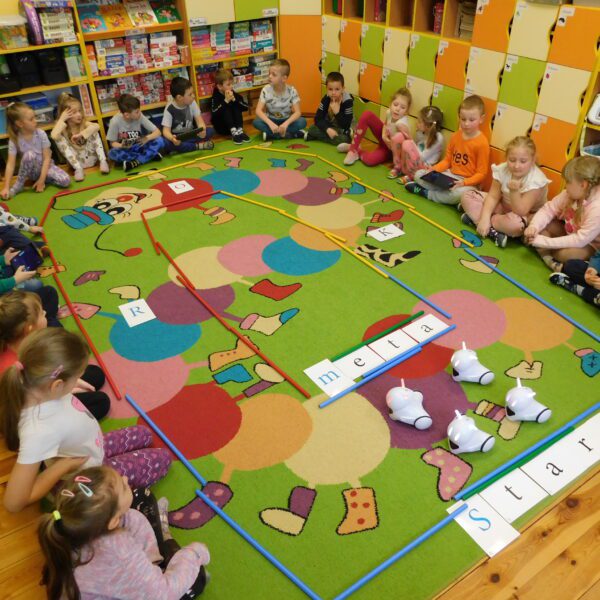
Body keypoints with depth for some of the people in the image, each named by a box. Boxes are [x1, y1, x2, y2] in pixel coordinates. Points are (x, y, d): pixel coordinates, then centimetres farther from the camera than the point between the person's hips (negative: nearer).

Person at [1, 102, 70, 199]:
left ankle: (38, 178, -2)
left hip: (46, 166, 1)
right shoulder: (14, 140, -16)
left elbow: (47, 158, -16)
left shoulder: (41, 134, -16)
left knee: (66, 181, -27)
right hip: (31, 170, -1)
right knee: (29, 154, -34)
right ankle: (19, 185, -17)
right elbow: (10, 164, -19)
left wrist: (41, 180, -24)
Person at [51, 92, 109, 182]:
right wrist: (62, 119, -18)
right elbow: (54, 136, -28)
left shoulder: (84, 123, -2)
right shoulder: (63, 129, -5)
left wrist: (81, 135, -31)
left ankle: (103, 161, -18)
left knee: (92, 131, -13)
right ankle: (78, 169, -23)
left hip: (93, 160, 0)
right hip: (77, 162, 0)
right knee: (59, 139, -19)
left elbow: (97, 126, -24)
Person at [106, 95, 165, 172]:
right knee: (112, 153, -37)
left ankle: (135, 163, -26)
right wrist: (122, 146, -33)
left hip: (139, 147, 1)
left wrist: (147, 138, -34)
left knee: (159, 141, -25)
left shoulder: (140, 117, -15)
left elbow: (157, 132, -13)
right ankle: (151, 156, -24)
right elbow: (112, 143, -10)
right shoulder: (115, 121, -20)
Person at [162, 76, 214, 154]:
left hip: (190, 135, 3)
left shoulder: (192, 103, -6)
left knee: (209, 131, -21)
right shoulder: (169, 109, -18)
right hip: (176, 137, -3)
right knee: (165, 142, -38)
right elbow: (166, 130, -24)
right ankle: (197, 146, -26)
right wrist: (172, 138, -49)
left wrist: (202, 130, -36)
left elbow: (199, 120, -10)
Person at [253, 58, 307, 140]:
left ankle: (271, 134, -22)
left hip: (286, 120, -1)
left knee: (302, 121, -28)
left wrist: (286, 123, -39)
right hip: (271, 120, 1)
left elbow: (297, 112, -20)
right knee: (256, 122, -29)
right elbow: (258, 110, -20)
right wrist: (270, 124, -38)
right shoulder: (266, 90, -14)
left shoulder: (291, 90, -15)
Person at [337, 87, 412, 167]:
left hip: (390, 149, -6)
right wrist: (384, 135, -17)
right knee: (367, 115, -14)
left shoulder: (402, 123, -37)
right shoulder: (389, 112, -19)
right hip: (385, 138, 6)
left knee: (370, 160, -35)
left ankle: (358, 152, 0)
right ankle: (353, 148, -6)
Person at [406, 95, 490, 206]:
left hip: (468, 181, -6)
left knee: (460, 193, -41)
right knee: (419, 174, -3)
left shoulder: (482, 142, -12)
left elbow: (481, 174, -13)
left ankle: (427, 193, -18)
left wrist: (464, 182, -28)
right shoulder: (455, 136, 6)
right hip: (450, 175, 6)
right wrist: (434, 169, -7)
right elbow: (447, 160, 13)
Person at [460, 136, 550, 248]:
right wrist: (485, 218, -26)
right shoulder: (502, 169, -14)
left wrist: (514, 191, -47)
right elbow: (493, 196, -10)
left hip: (528, 215, -5)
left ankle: (475, 219, -20)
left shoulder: (535, 180, -28)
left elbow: (520, 211, -31)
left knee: (515, 223, -43)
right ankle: (492, 232, -23)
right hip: (504, 207, 6)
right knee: (467, 197, -10)